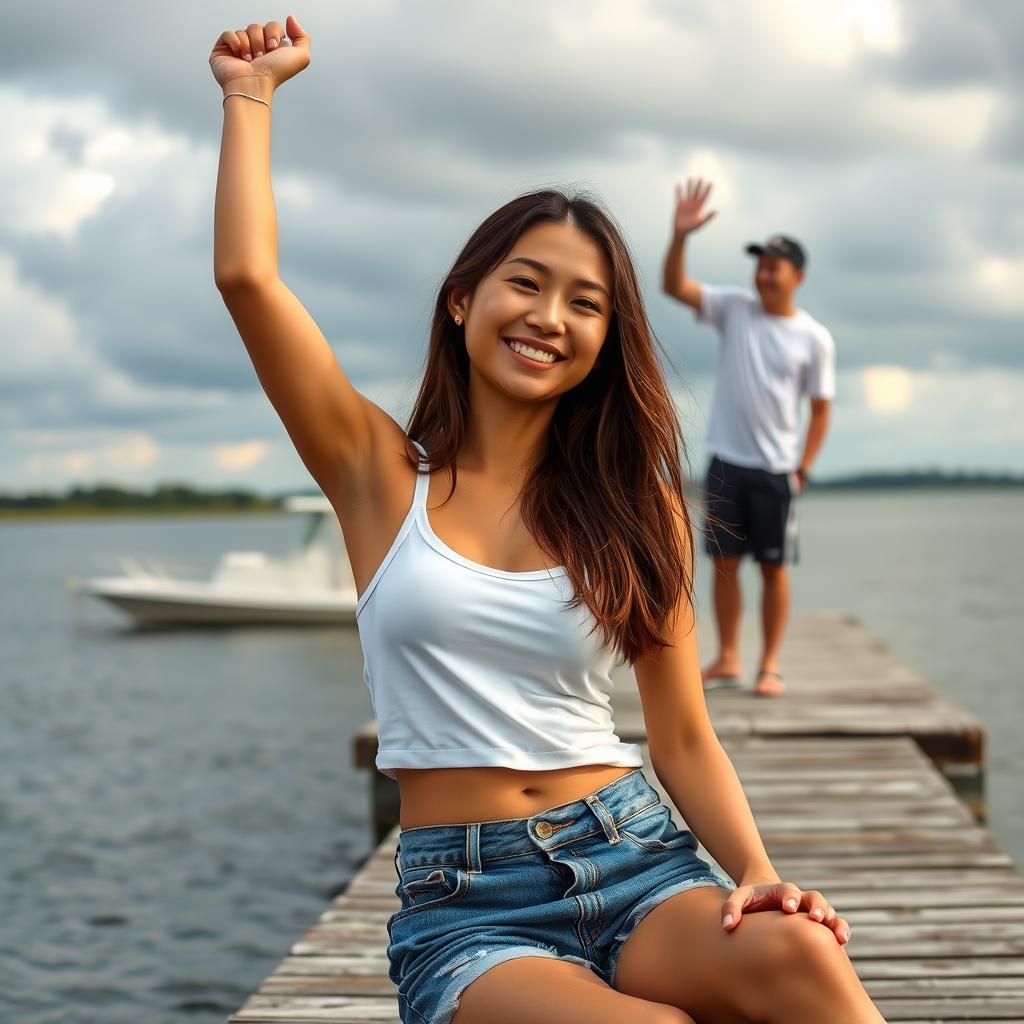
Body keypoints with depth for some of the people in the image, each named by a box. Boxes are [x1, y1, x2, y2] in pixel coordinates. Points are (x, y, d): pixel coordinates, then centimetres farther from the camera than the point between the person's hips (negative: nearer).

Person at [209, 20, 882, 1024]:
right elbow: (247, 274, -4)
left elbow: (684, 740, 9)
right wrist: (250, 93, 9)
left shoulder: (634, 503, 10)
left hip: (633, 860, 2)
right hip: (463, 903, -2)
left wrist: (758, 874, -9)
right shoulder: (382, 473, 6)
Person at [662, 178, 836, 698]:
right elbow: (674, 286, -9)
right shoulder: (734, 308, 2)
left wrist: (802, 470, -5)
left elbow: (820, 409, 1)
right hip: (726, 460, 2)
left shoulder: (814, 338, -3)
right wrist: (680, 235, -24)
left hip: (776, 468, -2)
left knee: (773, 567, 3)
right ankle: (727, 659, 17)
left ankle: (770, 665, 13)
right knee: (724, 560, 6)